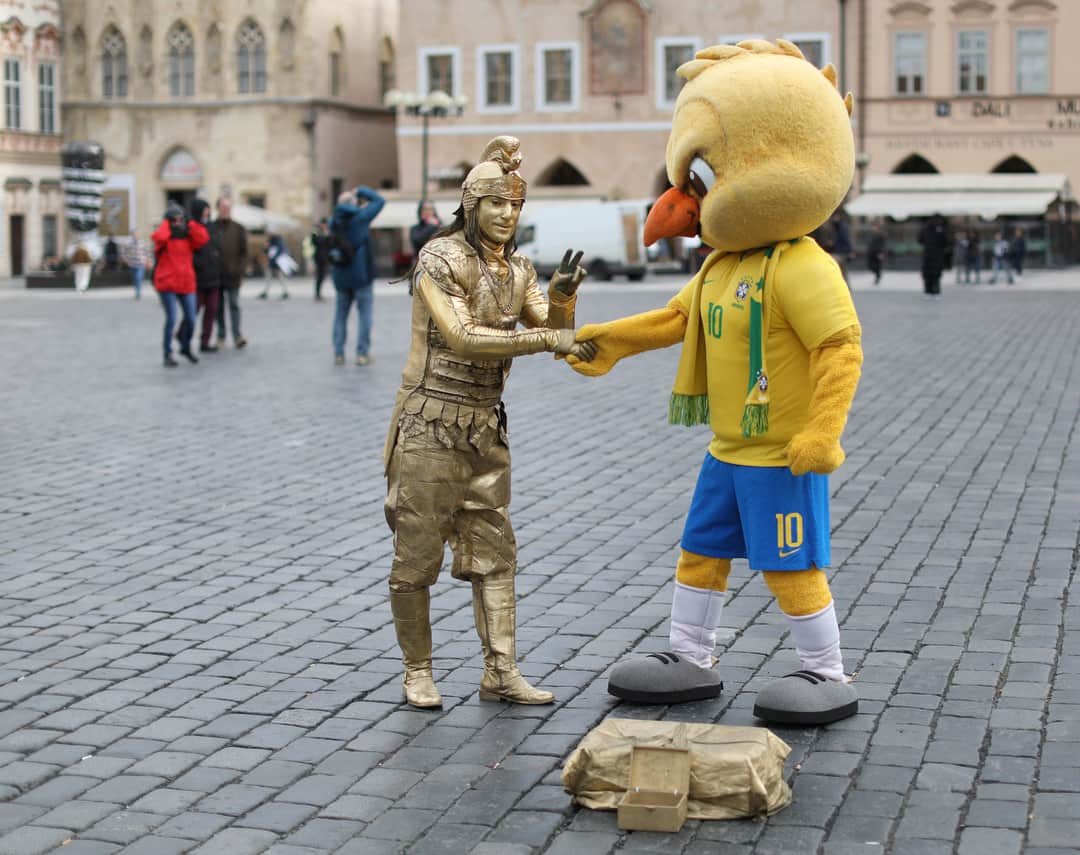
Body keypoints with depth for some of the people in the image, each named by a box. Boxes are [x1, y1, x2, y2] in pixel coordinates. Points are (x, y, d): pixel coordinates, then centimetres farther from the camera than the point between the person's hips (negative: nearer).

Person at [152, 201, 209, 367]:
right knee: (171, 319, -11)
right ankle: (168, 354, 1)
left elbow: (203, 239, -10)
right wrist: (166, 223, -12)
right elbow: (158, 238, -28)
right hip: (167, 284, -4)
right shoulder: (164, 237, -3)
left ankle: (186, 348, 30)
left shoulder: (188, 237, 9)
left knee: (191, 319, 5)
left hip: (186, 283, 4)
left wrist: (190, 223, -5)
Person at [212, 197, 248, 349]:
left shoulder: (238, 229, 5)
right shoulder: (210, 228, 3)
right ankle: (221, 336, 13)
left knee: (234, 305, -5)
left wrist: (240, 272, -3)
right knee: (219, 307, 7)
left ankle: (237, 336, -8)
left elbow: (244, 252, 5)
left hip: (233, 275, -1)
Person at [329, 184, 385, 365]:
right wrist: (361, 191, 5)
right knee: (364, 313, 2)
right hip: (361, 275, -5)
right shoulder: (359, 218, -11)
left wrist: (360, 208, 18)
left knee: (341, 313, 12)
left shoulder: (334, 221, 3)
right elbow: (380, 201, -4)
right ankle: (362, 353, -2)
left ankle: (338, 353, 9)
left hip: (341, 276, 5)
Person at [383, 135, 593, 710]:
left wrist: (563, 296, -19)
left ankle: (500, 673, 12)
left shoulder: (518, 270, 9)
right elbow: (462, 339, -23)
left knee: (493, 553, 7)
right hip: (431, 426, -7)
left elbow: (554, 333, 1)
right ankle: (417, 673, 13)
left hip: (486, 429, 7)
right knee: (417, 556, 1)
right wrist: (544, 339, -28)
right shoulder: (439, 259, -12)